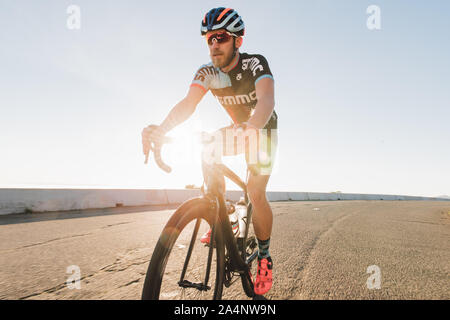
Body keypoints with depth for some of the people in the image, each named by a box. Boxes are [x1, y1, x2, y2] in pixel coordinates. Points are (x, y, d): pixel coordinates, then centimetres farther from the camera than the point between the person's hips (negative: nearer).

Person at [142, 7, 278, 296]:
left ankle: (265, 257, 4)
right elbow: (188, 103, -29)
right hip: (237, 129, 5)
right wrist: (161, 129, -48)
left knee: (255, 193, -16)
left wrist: (249, 127, -64)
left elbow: (267, 101, -43)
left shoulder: (255, 63, -25)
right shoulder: (208, 72, -14)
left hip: (262, 129, -5)